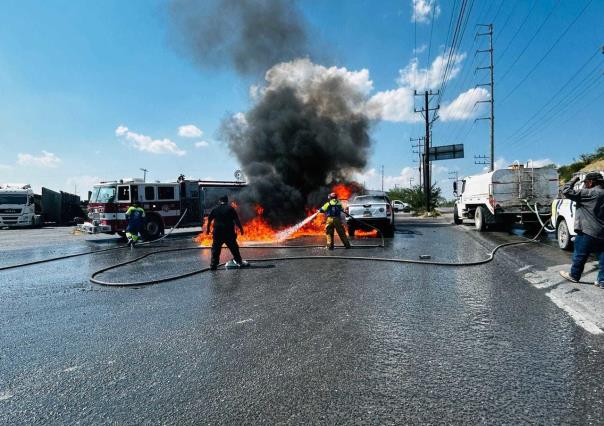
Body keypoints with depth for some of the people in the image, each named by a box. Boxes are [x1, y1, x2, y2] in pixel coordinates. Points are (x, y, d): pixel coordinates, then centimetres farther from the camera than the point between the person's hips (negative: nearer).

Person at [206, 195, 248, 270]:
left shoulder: (215, 209, 6)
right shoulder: (230, 209, -1)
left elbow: (209, 220, 12)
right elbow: (237, 220, -5)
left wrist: (208, 229, 25)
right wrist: (241, 228, 2)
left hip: (217, 232, 1)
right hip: (229, 232, -1)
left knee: (216, 249, 6)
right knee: (234, 247, 10)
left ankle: (213, 265, 4)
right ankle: (239, 261, 17)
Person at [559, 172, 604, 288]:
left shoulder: (590, 193, -15)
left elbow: (566, 191, -17)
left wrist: (573, 181, -2)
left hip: (588, 232, -8)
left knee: (580, 255, 7)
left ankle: (574, 275, 21)